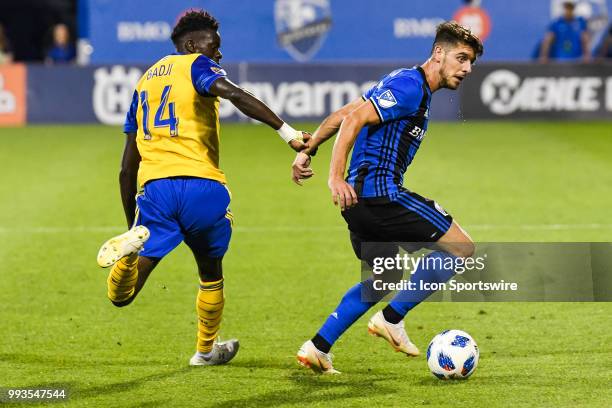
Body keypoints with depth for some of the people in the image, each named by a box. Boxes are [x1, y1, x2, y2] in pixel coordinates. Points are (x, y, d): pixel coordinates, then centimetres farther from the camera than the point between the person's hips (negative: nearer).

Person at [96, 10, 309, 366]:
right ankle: (206, 350, 37)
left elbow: (128, 168, 26)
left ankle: (132, 243, -33)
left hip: (154, 187, 4)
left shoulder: (144, 83, 25)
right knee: (211, 273, 24)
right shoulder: (197, 66, 7)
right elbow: (234, 94, -18)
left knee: (122, 295, -3)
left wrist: (132, 222, 34)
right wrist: (288, 133, -23)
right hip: (202, 186, -3)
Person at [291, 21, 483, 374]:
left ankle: (317, 348, 19)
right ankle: (392, 319, -1)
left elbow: (342, 115, 20)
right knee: (462, 248, -4)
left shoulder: (405, 84, 19)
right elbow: (354, 119, -21)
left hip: (362, 198, 10)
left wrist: (308, 151, 20)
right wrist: (336, 178, -26)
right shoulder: (410, 86, -12)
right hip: (381, 191, -10)